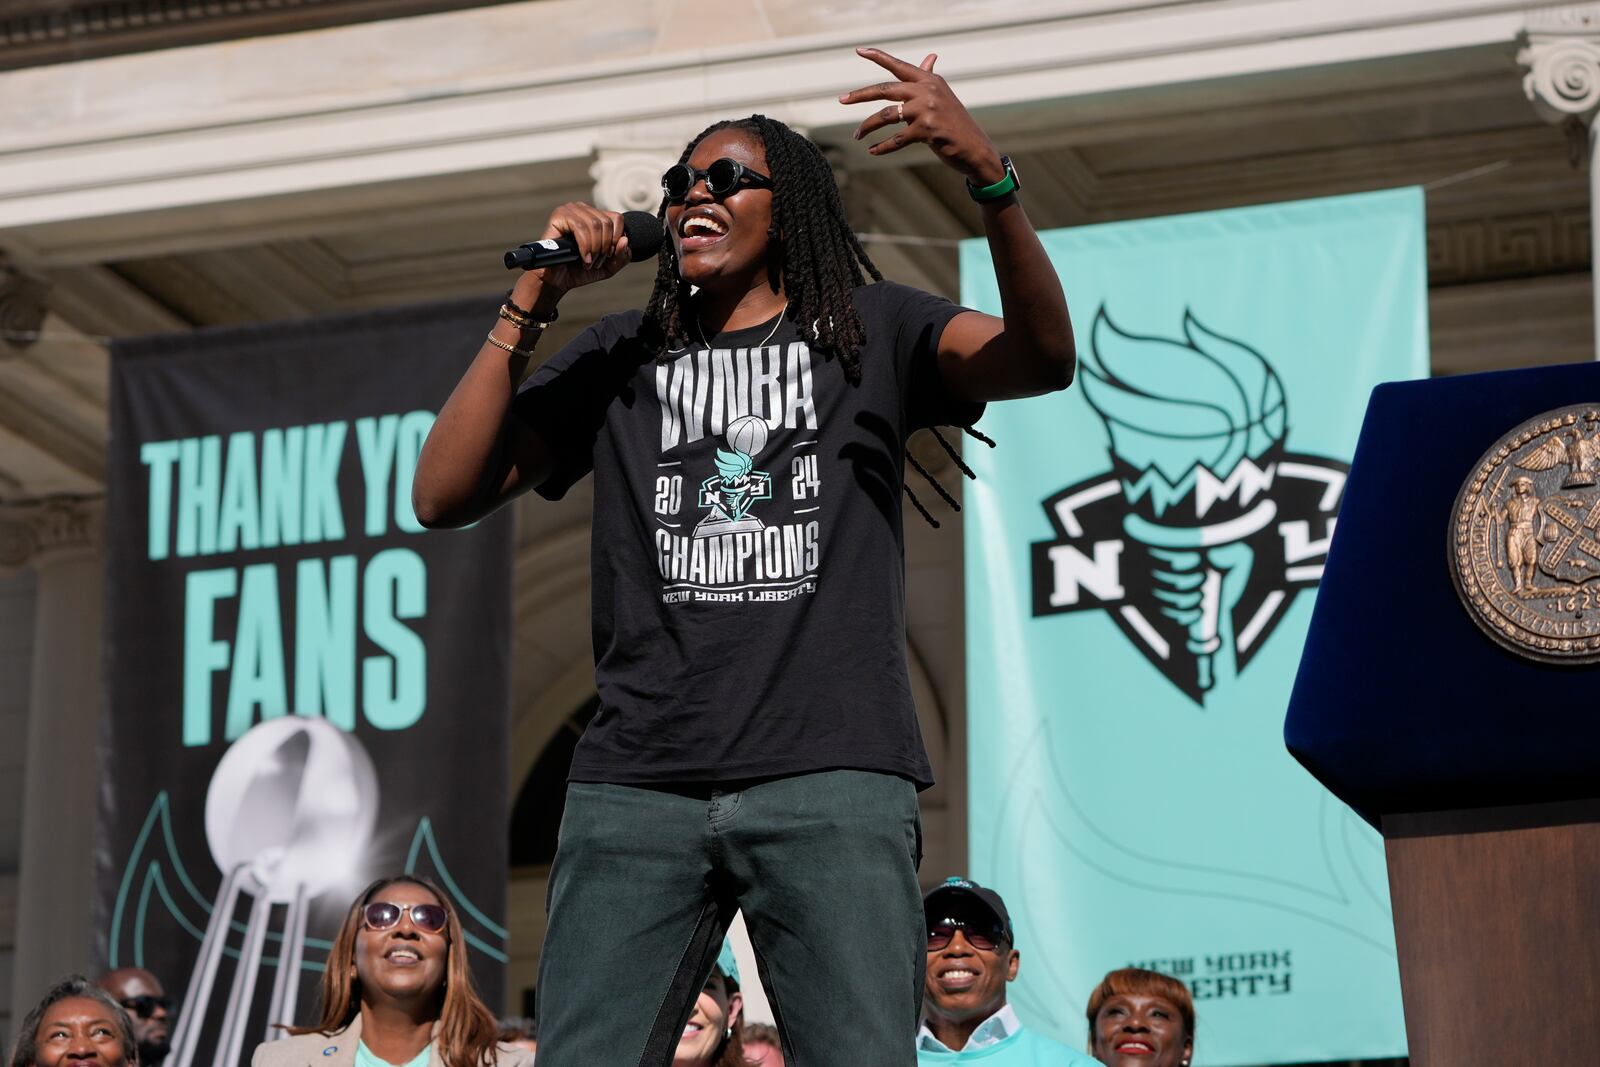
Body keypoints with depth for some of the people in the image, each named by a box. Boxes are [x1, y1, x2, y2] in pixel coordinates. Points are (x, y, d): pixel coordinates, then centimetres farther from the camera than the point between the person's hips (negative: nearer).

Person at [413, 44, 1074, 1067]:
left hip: (833, 782, -2)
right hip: (636, 784, 2)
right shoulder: (619, 358, 21)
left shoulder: (872, 330, 15)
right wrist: (531, 304, 5)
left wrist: (990, 175, -20)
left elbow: (1042, 357, -4)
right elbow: (444, 496, 12)